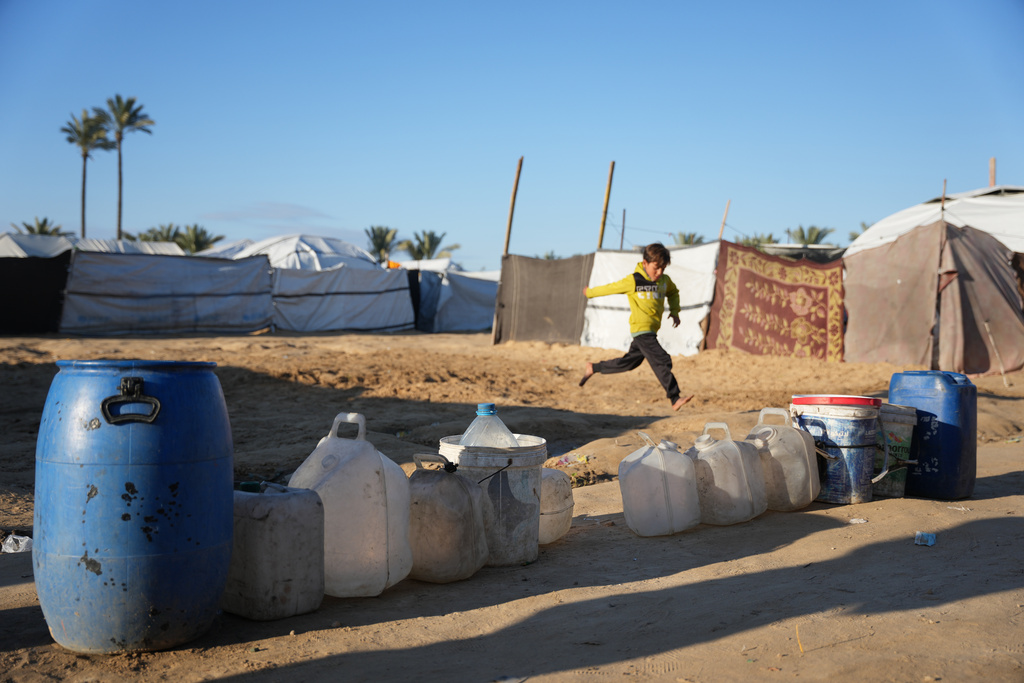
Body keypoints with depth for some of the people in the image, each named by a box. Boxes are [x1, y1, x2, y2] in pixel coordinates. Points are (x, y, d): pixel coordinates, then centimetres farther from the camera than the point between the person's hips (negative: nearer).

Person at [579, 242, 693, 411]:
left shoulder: (665, 280, 9)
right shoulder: (633, 281, -10)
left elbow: (673, 292, 30)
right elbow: (610, 288, 1)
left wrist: (675, 311, 16)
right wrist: (590, 292, 13)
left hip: (651, 330, 8)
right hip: (641, 329, -8)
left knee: (629, 362, 17)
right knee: (662, 361, -17)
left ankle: (593, 368, 33)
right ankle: (675, 398, -19)